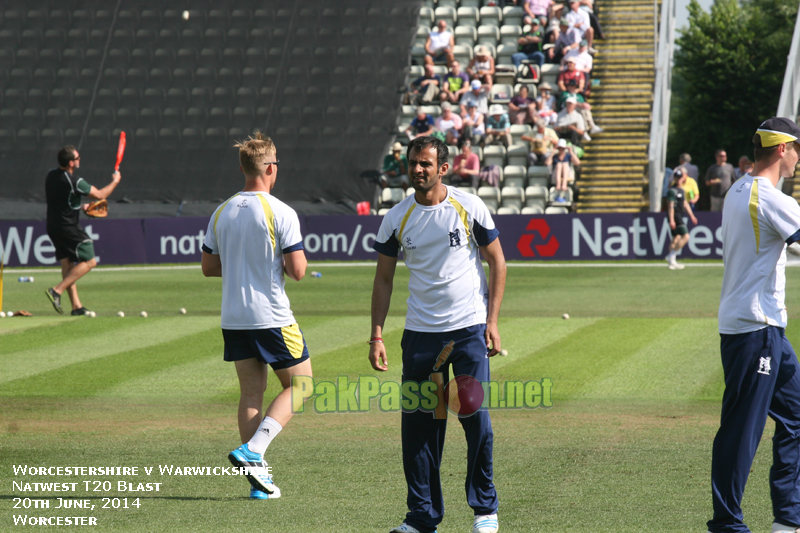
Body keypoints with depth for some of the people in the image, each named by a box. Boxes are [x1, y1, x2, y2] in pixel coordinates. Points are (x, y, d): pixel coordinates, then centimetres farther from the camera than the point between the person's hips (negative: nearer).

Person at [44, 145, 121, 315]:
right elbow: (99, 195, -8)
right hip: (68, 229, -8)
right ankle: (57, 291, -13)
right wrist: (115, 182, 8)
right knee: (89, 262, -2)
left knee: (67, 263, 10)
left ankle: (76, 306, 8)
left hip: (53, 227, 8)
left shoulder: (50, 176, 5)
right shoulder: (75, 182, -19)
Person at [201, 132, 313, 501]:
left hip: (233, 318, 6)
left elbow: (208, 266, 11)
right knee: (299, 385, 8)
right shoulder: (281, 213, -12)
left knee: (251, 392, 10)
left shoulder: (221, 213, 5)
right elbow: (297, 271, -15)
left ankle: (258, 478, 7)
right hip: (271, 315, -6)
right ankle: (253, 450, -10)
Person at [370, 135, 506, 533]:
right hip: (420, 332, 2)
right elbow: (383, 279, 9)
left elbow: (497, 262, 4)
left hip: (469, 328, -2)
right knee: (417, 423, 0)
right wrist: (377, 335, 2)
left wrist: (492, 320, -5)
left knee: (476, 417, -7)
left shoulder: (469, 208, -3)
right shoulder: (396, 218, 3)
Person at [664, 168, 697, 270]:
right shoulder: (673, 191, -15)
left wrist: (692, 216, 25)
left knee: (676, 238, 12)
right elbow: (670, 205, -19)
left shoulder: (681, 190, 16)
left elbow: (685, 203, 24)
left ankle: (671, 262, 16)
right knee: (685, 236, -15)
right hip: (675, 216, -10)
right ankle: (671, 256, -12)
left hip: (679, 216, 10)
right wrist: (671, 220, -24)